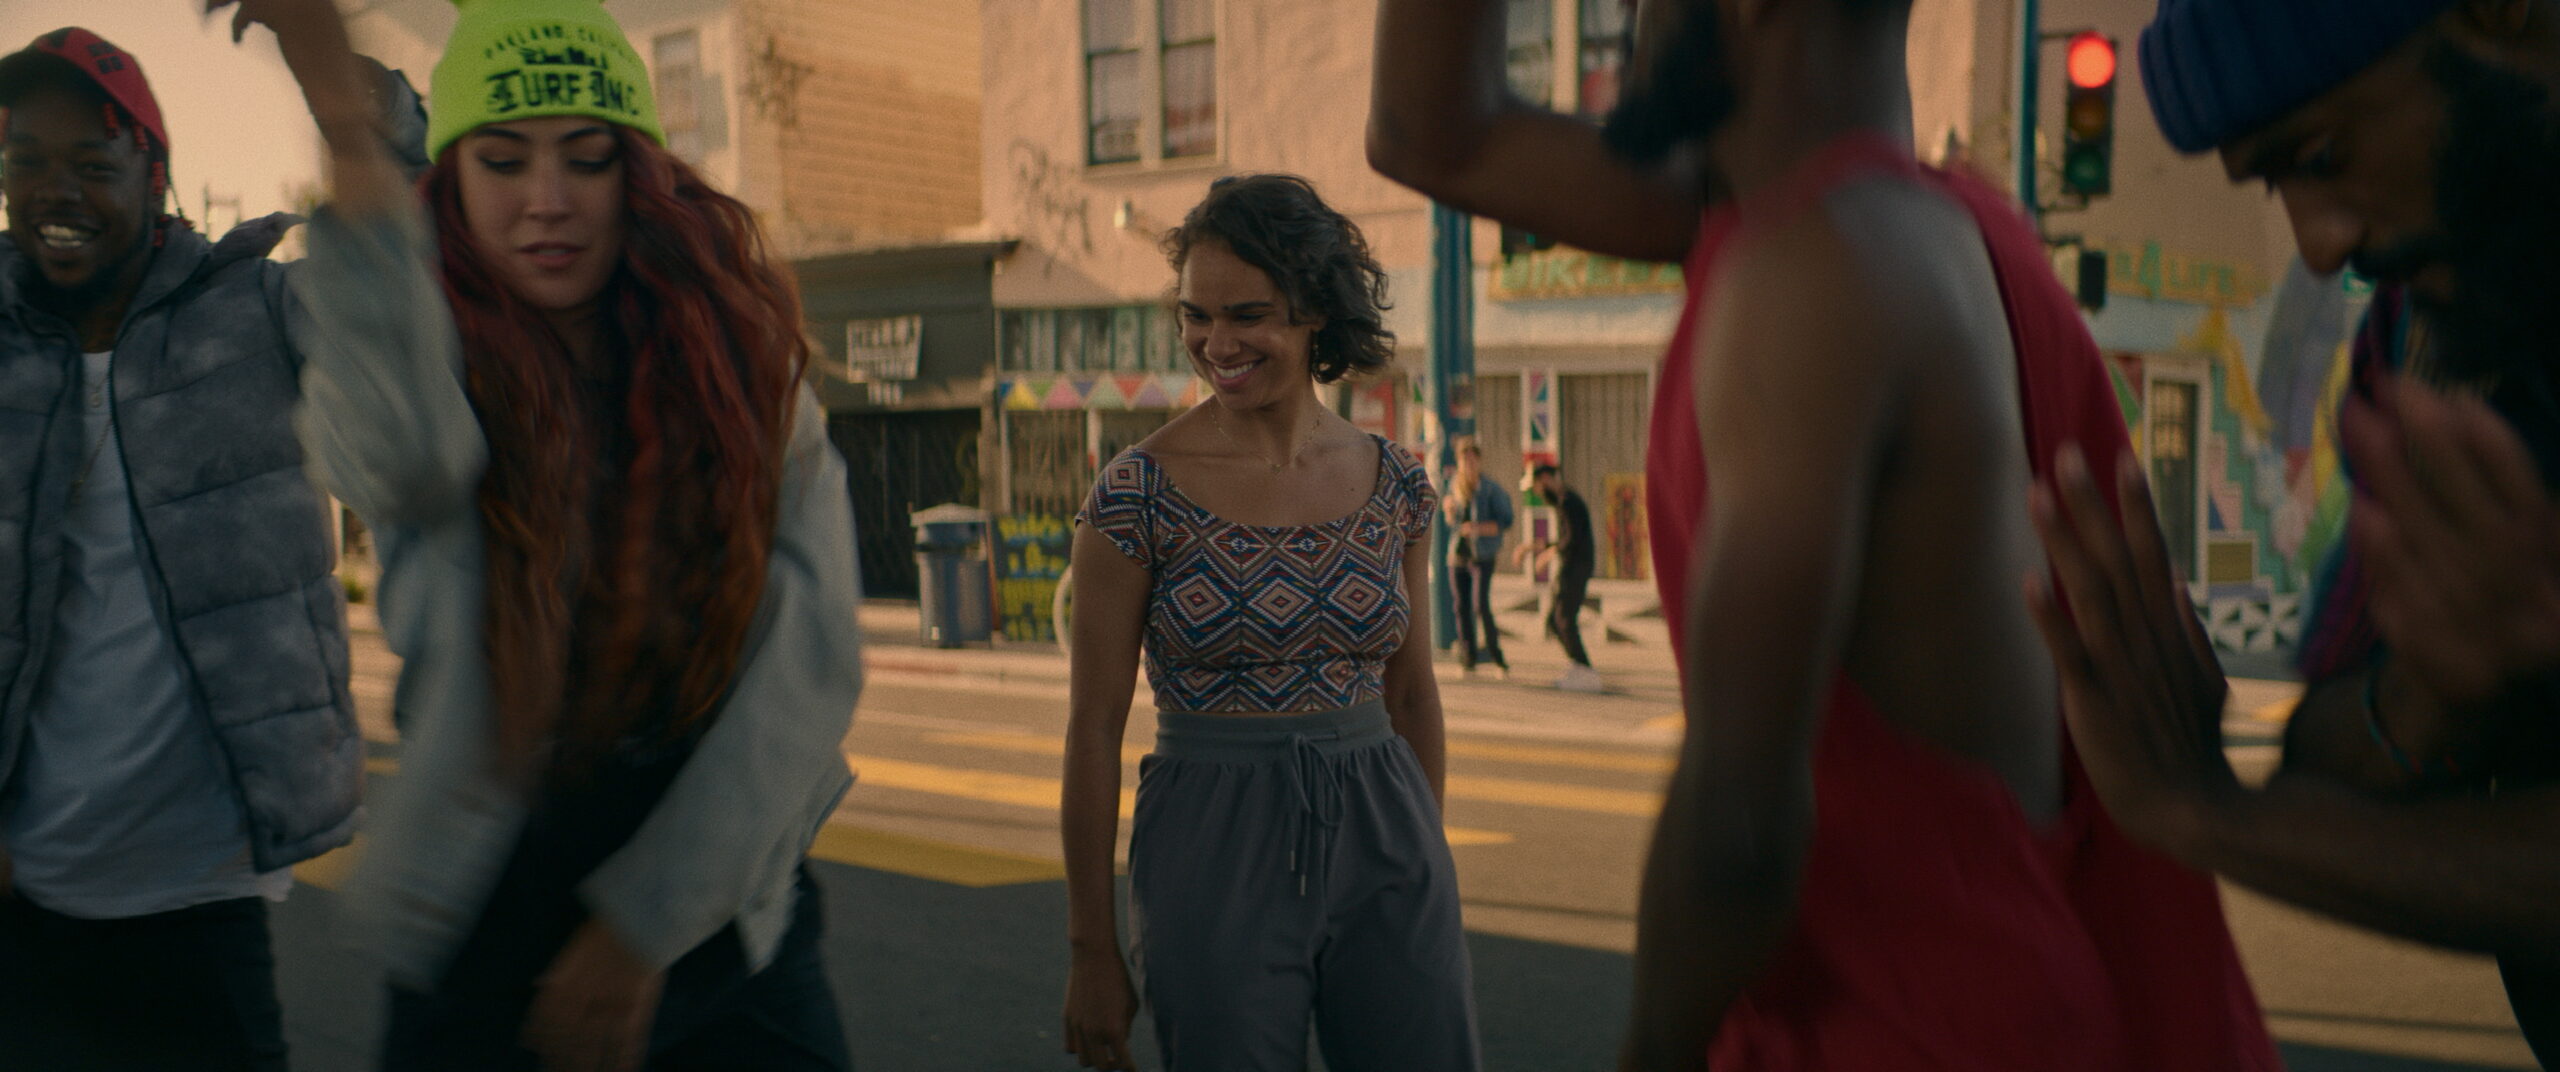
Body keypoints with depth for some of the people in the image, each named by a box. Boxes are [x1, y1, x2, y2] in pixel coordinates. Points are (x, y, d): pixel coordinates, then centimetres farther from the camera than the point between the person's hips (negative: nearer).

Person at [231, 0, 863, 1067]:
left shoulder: (742, 369, -3)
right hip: (490, 949, -1)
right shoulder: (437, 368, -7)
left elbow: (811, 664, -10)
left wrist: (645, 925, -13)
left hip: (727, 926, 1)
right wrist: (348, 127, -43)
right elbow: (401, 452, -33)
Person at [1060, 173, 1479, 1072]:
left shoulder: (1395, 482, 2)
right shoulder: (1138, 494, -9)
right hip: (1214, 858, -3)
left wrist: (1428, 855, 16)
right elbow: (1095, 727, -6)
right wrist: (1092, 948, -4)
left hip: (1384, 839, 3)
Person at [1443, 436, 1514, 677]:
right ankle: (1468, 660, 10)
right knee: (1461, 608, 3)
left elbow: (1506, 521, -10)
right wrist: (1449, 508, -4)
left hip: (1482, 557, -5)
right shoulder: (1455, 484, 7)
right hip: (1458, 554, 5)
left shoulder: (1492, 490, -9)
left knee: (1480, 606, -15)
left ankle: (1497, 658, -3)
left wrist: (1479, 528, -23)